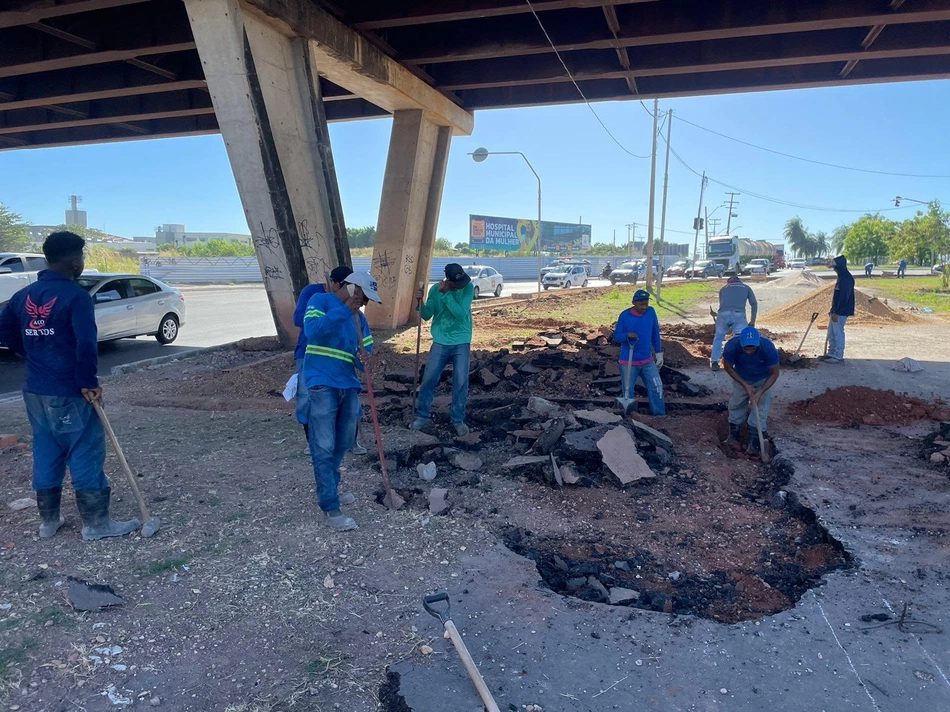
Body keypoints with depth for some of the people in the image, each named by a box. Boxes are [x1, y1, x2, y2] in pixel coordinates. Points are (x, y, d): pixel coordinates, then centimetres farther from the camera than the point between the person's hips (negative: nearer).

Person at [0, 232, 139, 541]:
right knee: (86, 454, 0)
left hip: (34, 389, 8)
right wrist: (89, 382, -16)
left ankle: (48, 520, 25)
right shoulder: (76, 296, -16)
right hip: (68, 392, -8)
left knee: (45, 453, 16)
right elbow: (86, 343, -24)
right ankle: (96, 523, 7)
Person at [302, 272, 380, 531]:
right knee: (324, 447, -7)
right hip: (322, 385, -7)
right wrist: (344, 310, -19)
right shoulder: (320, 301, -3)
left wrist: (364, 360, -9)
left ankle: (328, 489, 33)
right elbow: (312, 331, -21)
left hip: (348, 386, 7)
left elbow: (363, 353, 16)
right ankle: (331, 508, -2)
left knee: (342, 444, 13)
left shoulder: (359, 318, 15)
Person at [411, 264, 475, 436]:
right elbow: (427, 315, -1)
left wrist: (446, 294, -21)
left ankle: (458, 419, 16)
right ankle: (422, 416, 19)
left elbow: (460, 314, -19)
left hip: (462, 343, -1)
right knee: (428, 379, 2)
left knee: (461, 382, -1)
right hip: (440, 342, 1)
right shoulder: (435, 289, -3)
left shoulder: (468, 288, -9)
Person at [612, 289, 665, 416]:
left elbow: (655, 333, 8)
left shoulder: (651, 312, -2)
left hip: (647, 360, 3)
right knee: (628, 391, 4)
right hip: (628, 361, -3)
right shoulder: (625, 316, -12)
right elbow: (616, 336, -6)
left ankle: (660, 415, 13)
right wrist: (627, 335, -27)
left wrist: (659, 352, 9)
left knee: (657, 386, 1)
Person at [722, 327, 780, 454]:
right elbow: (728, 367, -16)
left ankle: (754, 442, 4)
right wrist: (745, 385, -22)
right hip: (741, 378, 2)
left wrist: (760, 392, -32)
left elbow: (774, 374, -23)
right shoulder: (732, 346, -36)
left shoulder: (768, 347, -38)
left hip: (763, 380, -1)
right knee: (736, 405, 10)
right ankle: (733, 435, 29)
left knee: (760, 407, -7)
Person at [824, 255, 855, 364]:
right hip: (836, 310, 10)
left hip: (841, 312, -10)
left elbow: (844, 297, -23)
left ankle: (839, 356, 2)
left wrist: (837, 313, -23)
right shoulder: (841, 277, 13)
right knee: (831, 333, 16)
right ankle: (831, 353, 24)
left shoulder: (847, 278, -19)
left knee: (838, 333, -4)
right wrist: (833, 310, 21)